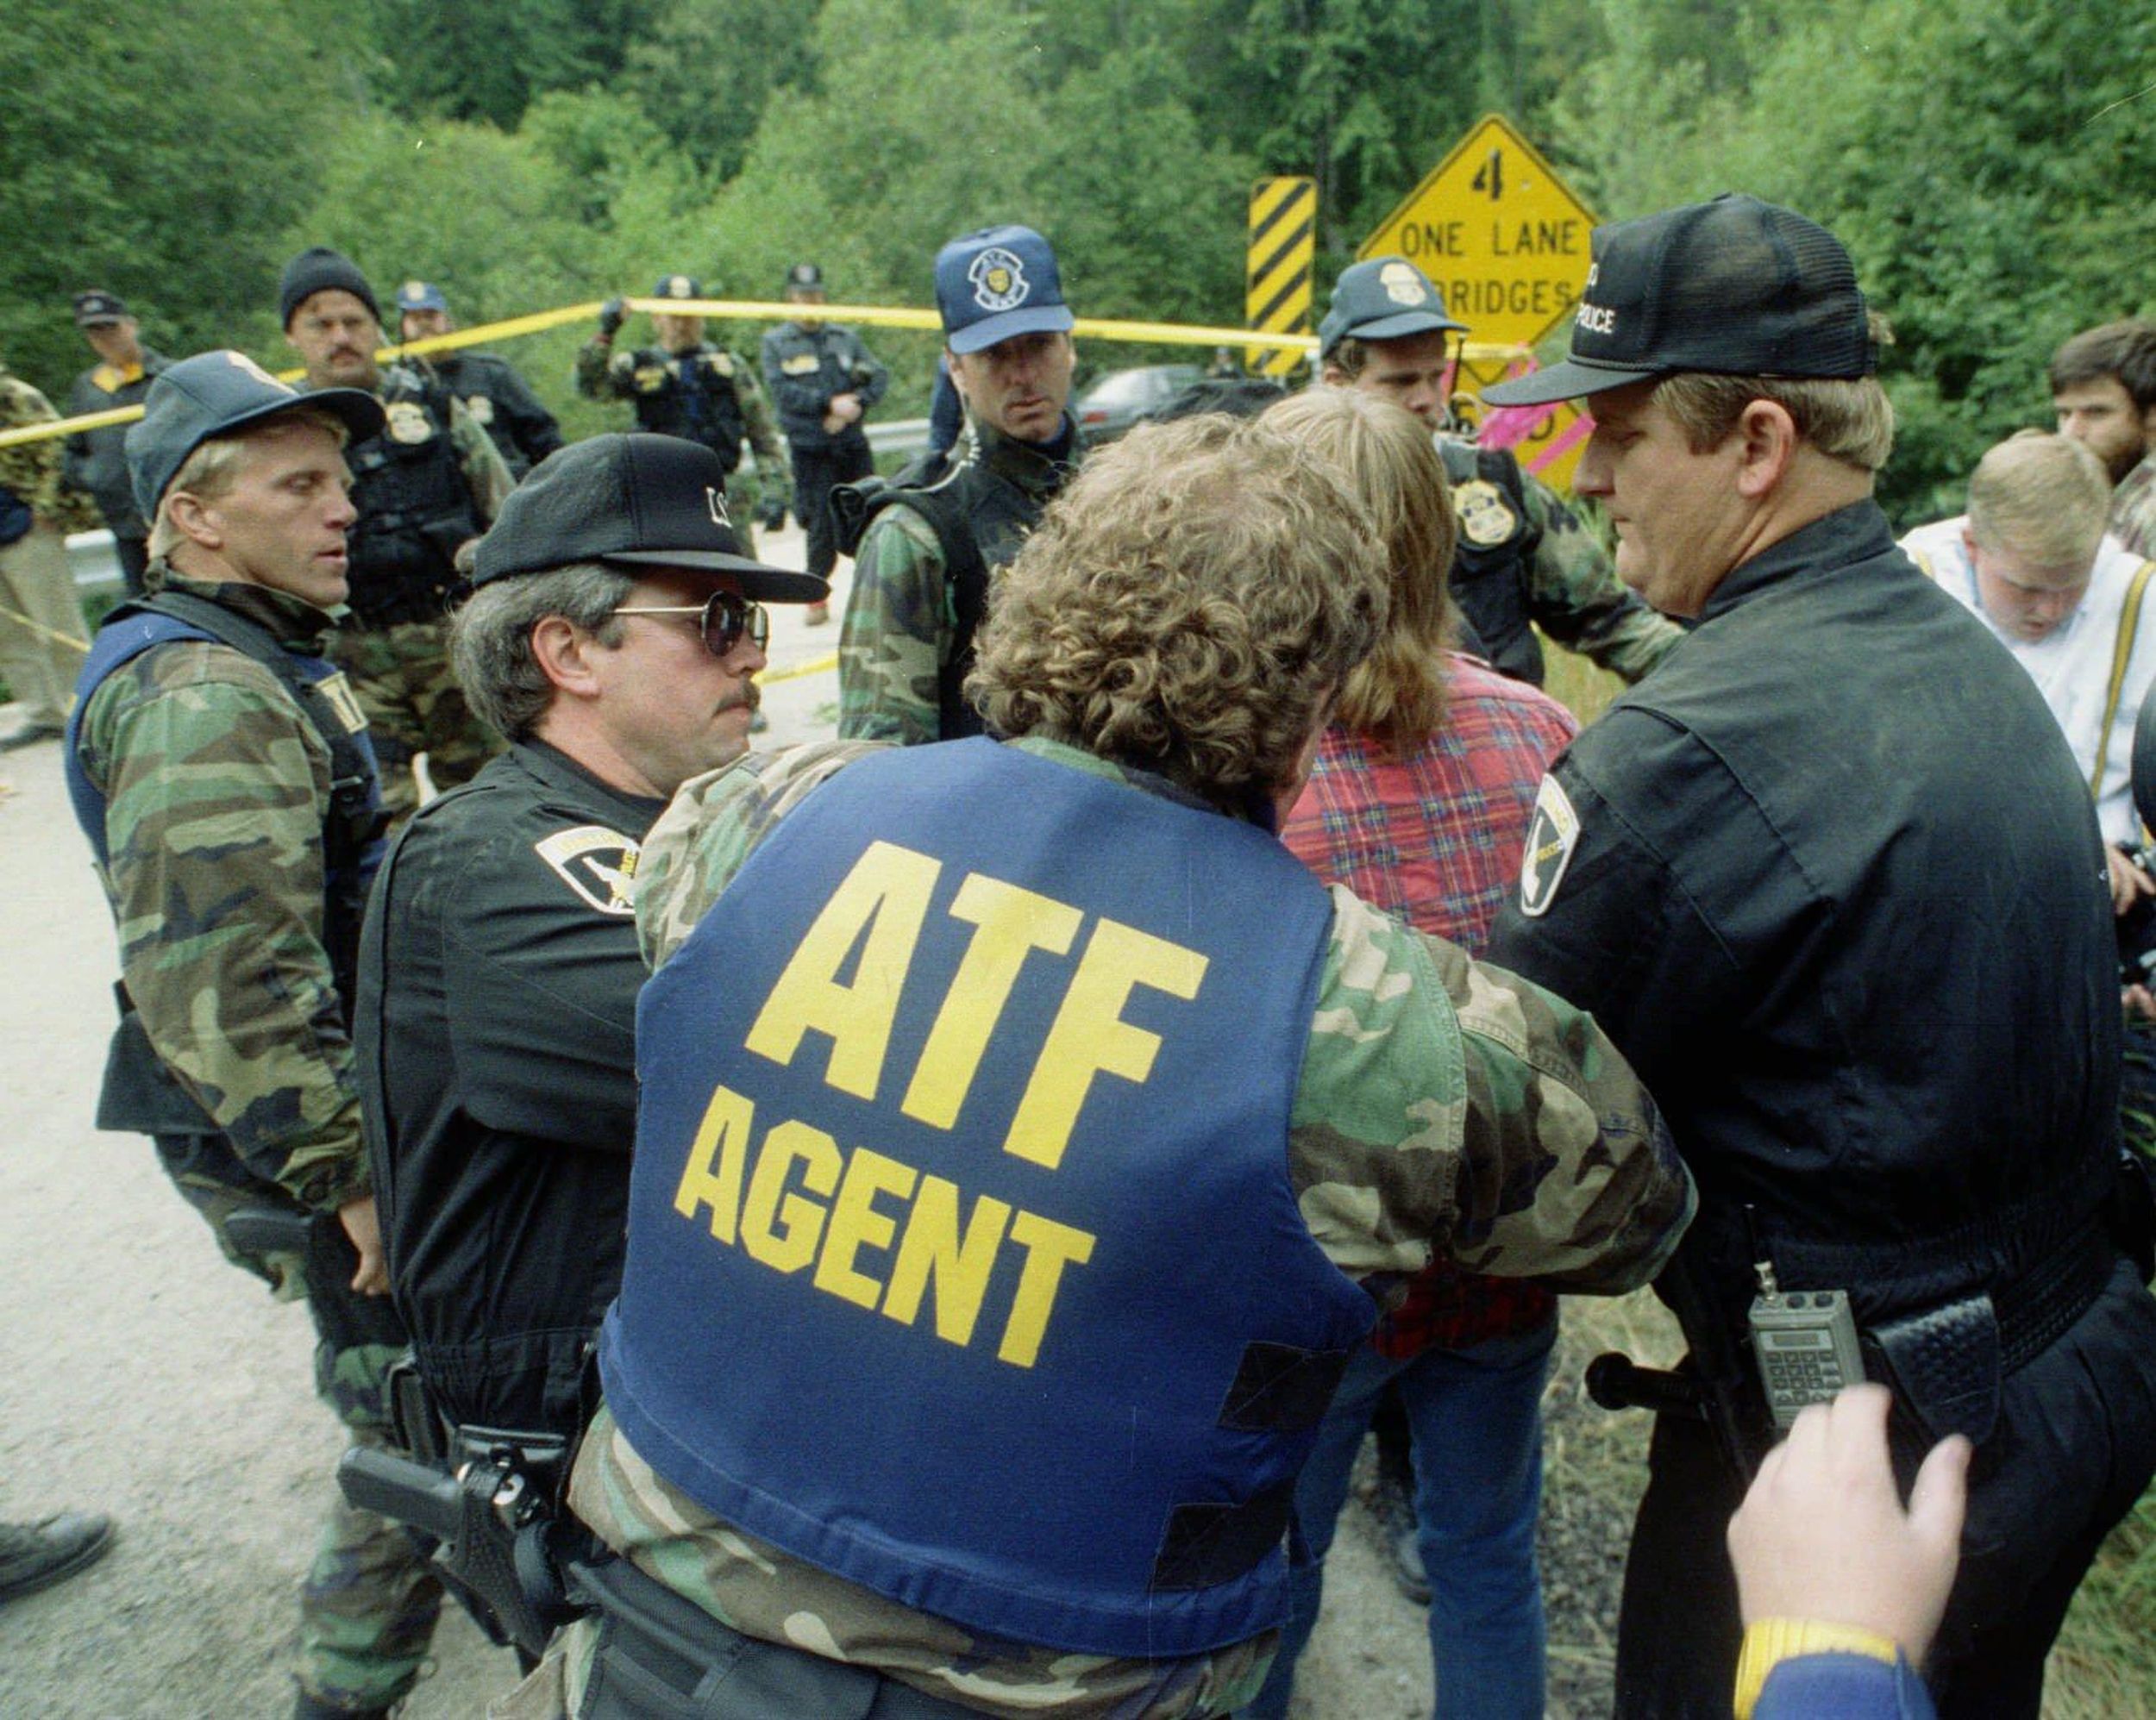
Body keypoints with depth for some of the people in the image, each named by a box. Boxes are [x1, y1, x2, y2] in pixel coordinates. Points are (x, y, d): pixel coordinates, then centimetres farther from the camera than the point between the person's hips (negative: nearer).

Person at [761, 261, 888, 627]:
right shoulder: (775, 342, 5)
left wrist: (854, 404, -12)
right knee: (821, 523, -3)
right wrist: (829, 403, -16)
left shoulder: (846, 337, 12)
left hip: (853, 443, 2)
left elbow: (879, 376, 5)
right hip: (809, 448, -2)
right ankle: (817, 597, 11)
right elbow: (781, 389, -9)